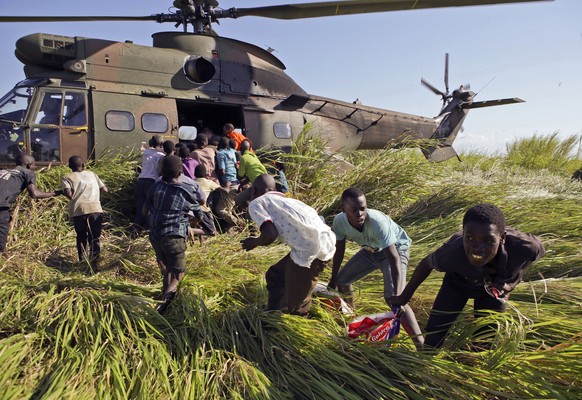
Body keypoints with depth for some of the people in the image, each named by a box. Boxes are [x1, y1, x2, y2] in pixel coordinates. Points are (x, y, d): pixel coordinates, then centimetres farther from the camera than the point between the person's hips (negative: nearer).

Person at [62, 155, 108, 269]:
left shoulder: (67, 178, 12)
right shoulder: (92, 174, 20)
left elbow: (68, 193, -6)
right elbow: (104, 189, 18)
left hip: (78, 210, 0)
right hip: (95, 208, 0)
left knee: (81, 237, 20)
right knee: (94, 238, 3)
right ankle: (94, 264, -10)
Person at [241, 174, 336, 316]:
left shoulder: (256, 203, 7)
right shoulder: (285, 199, 27)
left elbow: (270, 235, -8)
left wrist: (254, 242, 13)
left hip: (311, 250, -8)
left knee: (296, 306, 13)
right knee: (275, 276, 27)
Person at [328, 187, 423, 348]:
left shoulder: (377, 222, -39)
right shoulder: (339, 221, -24)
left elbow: (394, 259, -40)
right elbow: (339, 250, -6)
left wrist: (397, 296, -49)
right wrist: (333, 279, 3)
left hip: (395, 248, -6)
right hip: (371, 250, 6)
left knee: (391, 297, -25)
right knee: (341, 280, 9)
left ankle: (422, 346, -18)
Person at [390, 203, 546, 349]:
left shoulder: (523, 247, -42)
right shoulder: (453, 252, -44)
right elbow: (427, 264, -20)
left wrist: (510, 282, -9)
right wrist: (405, 295, -6)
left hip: (494, 287, 2)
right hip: (458, 282, -1)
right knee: (433, 336, -1)